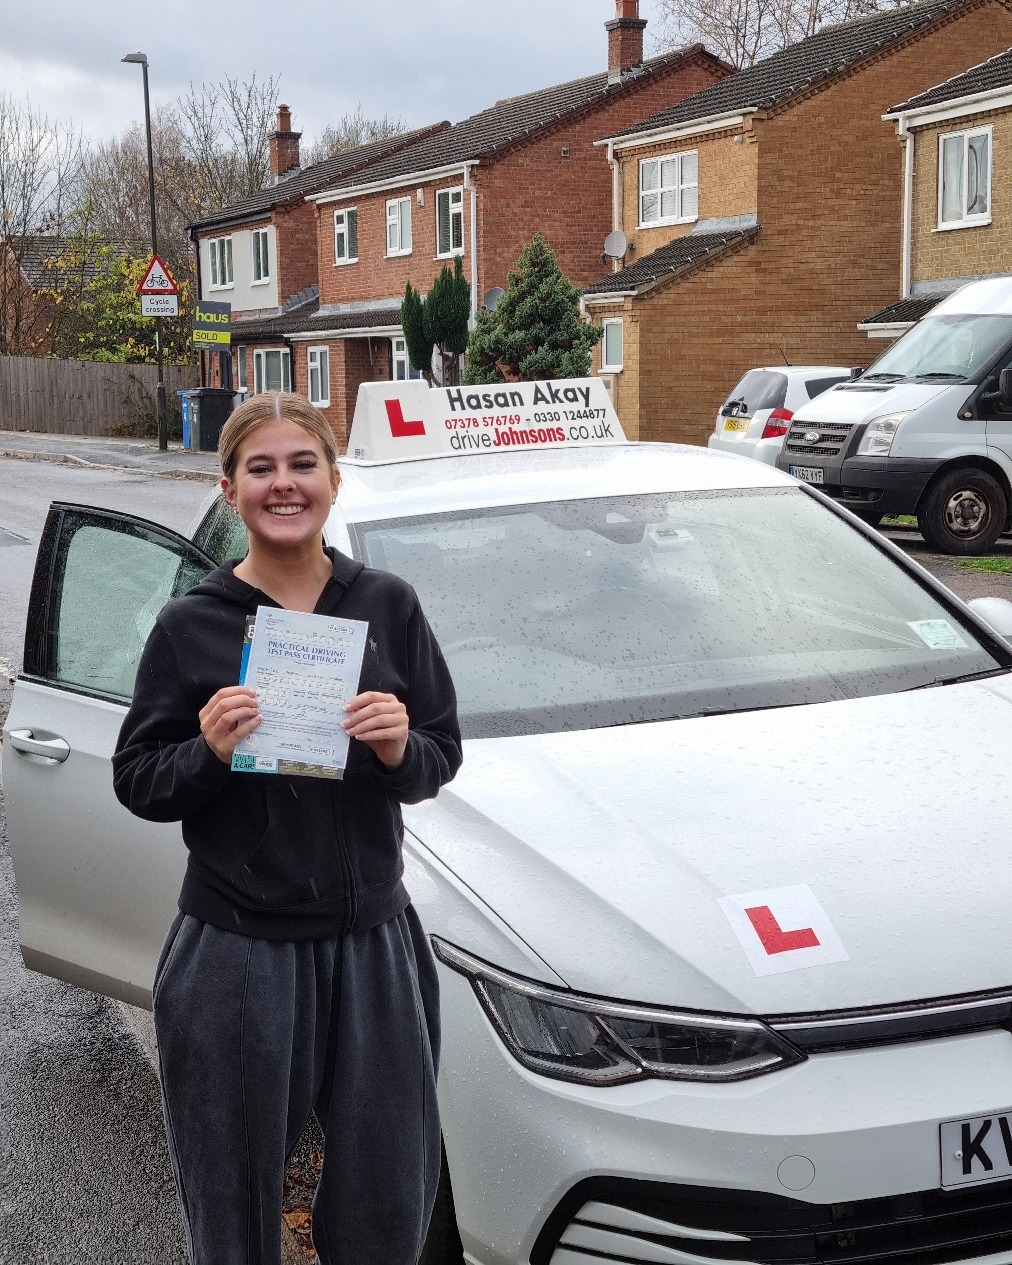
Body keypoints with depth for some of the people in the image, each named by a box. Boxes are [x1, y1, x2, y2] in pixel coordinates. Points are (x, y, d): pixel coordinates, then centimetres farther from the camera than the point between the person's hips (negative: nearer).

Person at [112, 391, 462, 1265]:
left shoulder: (387, 606, 3)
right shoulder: (191, 626, -2)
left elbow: (442, 759, 6)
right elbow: (136, 782, 1)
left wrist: (401, 750, -15)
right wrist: (208, 752, -18)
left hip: (373, 939, 2)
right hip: (233, 954, -1)